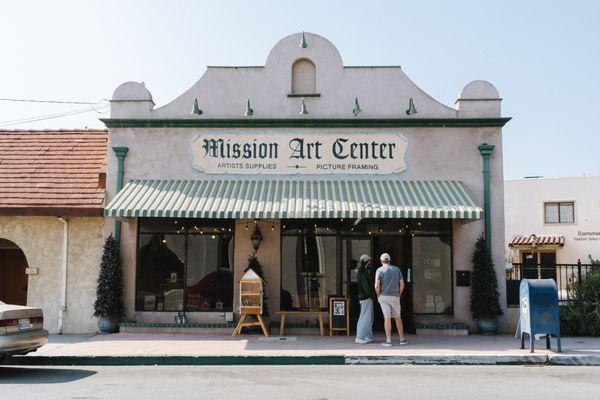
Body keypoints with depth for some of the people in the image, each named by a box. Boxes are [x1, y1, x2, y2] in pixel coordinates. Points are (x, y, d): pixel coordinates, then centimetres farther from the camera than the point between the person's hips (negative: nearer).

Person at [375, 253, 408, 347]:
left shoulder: (379, 270, -4)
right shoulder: (397, 269, 5)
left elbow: (377, 285, -14)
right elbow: (402, 284, 1)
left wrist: (378, 296, 0)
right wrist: (399, 295, 11)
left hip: (384, 297, -2)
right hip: (395, 297, 2)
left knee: (387, 318, 0)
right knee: (397, 318, 14)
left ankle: (388, 341, 0)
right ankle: (402, 339, 14)